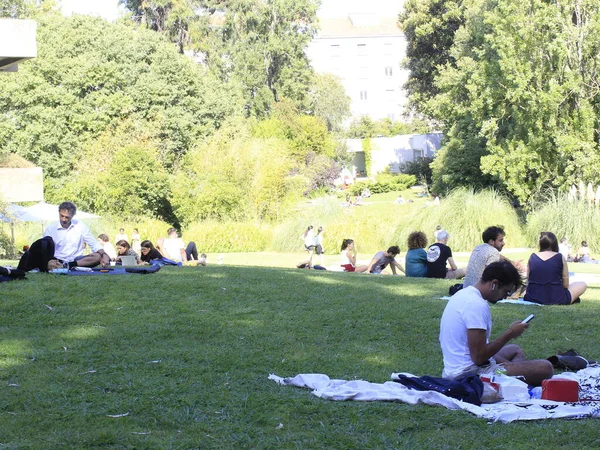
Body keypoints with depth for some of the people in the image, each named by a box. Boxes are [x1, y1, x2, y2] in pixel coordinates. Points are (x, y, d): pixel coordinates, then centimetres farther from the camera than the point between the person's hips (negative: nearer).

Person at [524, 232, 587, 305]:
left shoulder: (532, 257, 3)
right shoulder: (560, 258, -4)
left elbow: (528, 281, 11)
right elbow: (566, 285, 1)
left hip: (532, 299, 2)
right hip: (556, 300, -2)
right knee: (582, 285, 20)